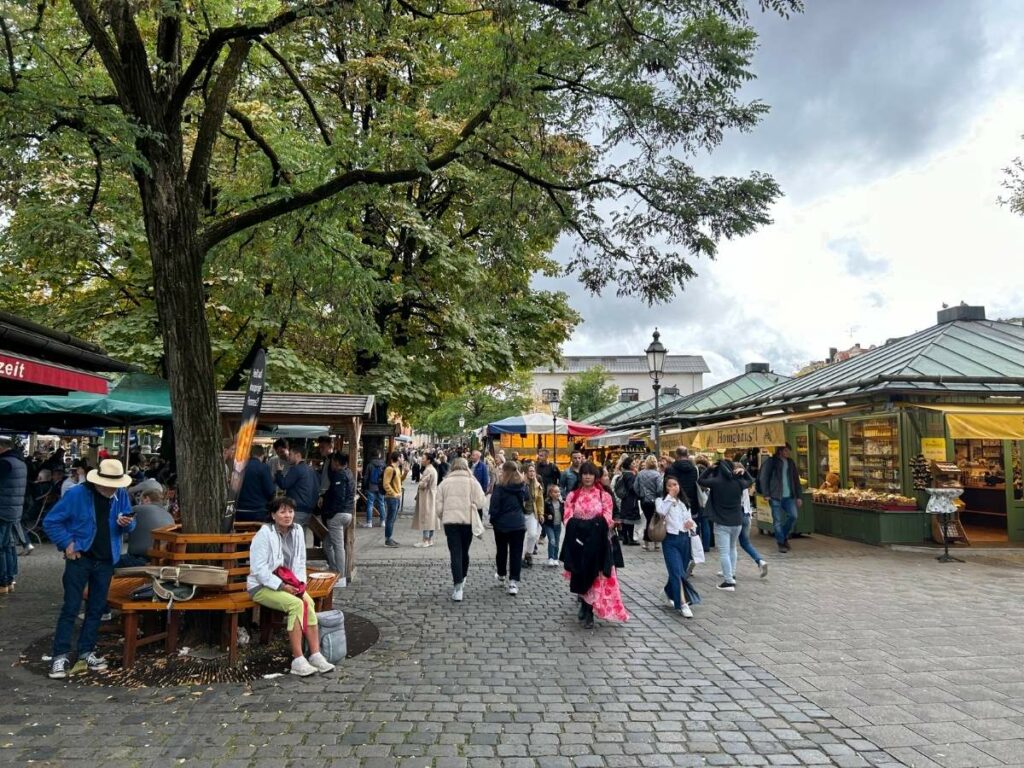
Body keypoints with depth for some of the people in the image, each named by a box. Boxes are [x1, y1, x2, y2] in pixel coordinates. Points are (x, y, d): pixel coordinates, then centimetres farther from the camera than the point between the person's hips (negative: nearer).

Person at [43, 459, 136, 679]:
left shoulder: (122, 495, -4)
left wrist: (127, 524, -18)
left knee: (97, 608, 11)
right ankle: (60, 656, 6)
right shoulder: (77, 494, -14)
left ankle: (86, 652, 22)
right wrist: (67, 543, -11)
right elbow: (50, 521, -6)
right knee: (71, 608, -3)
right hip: (80, 558, -4)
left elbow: (129, 526, 6)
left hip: (106, 561, 4)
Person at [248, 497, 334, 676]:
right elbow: (258, 568, -18)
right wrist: (281, 586, -21)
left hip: (288, 582, 6)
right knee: (296, 604, -28)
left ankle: (315, 654, -21)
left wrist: (300, 582, -2)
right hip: (262, 586, -5)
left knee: (309, 602, -22)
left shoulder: (297, 530, 4)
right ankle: (298, 660, -25)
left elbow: (300, 562, 14)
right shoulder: (264, 534, -15)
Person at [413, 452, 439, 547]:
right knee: (431, 518, 12)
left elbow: (423, 484, -20)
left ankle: (425, 540, -4)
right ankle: (430, 539, 17)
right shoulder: (433, 469, 14)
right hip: (431, 496, 10)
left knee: (425, 517, -6)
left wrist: (418, 484, -1)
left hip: (427, 496, -10)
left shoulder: (428, 470, -18)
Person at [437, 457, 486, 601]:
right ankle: (461, 580, 30)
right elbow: (480, 503, -5)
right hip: (468, 520, 0)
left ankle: (458, 587, -11)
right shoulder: (472, 482, 3)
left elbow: (439, 507, 4)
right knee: (464, 552, 16)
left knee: (455, 553, -2)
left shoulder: (444, 483, 7)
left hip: (450, 521, 0)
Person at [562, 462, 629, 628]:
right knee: (580, 574, 7)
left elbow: (607, 518, -3)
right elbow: (567, 517, 0)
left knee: (594, 575, -4)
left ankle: (588, 612, 2)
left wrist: (596, 527, -19)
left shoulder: (604, 495, 3)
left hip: (596, 541, -2)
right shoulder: (572, 495, 7)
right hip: (577, 540, 2)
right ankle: (585, 606, 26)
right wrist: (577, 527, -17)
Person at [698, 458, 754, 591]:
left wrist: (711, 468, 4)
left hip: (722, 523, -5)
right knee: (732, 549, 24)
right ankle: (731, 574, 35)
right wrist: (743, 471, 7)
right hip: (737, 522, 5)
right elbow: (750, 481, 20)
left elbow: (700, 480, 3)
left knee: (724, 552, -3)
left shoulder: (715, 482, -13)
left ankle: (729, 581, -7)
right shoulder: (739, 482, -2)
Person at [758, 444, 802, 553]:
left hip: (789, 496, 5)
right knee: (778, 521, -1)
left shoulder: (790, 463, 12)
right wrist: (766, 494, -11)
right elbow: (763, 478, -6)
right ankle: (781, 543, 11)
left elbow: (796, 480, 16)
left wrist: (798, 496, 12)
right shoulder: (771, 462, -5)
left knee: (793, 516, -3)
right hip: (776, 496, -5)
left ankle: (785, 537, 20)